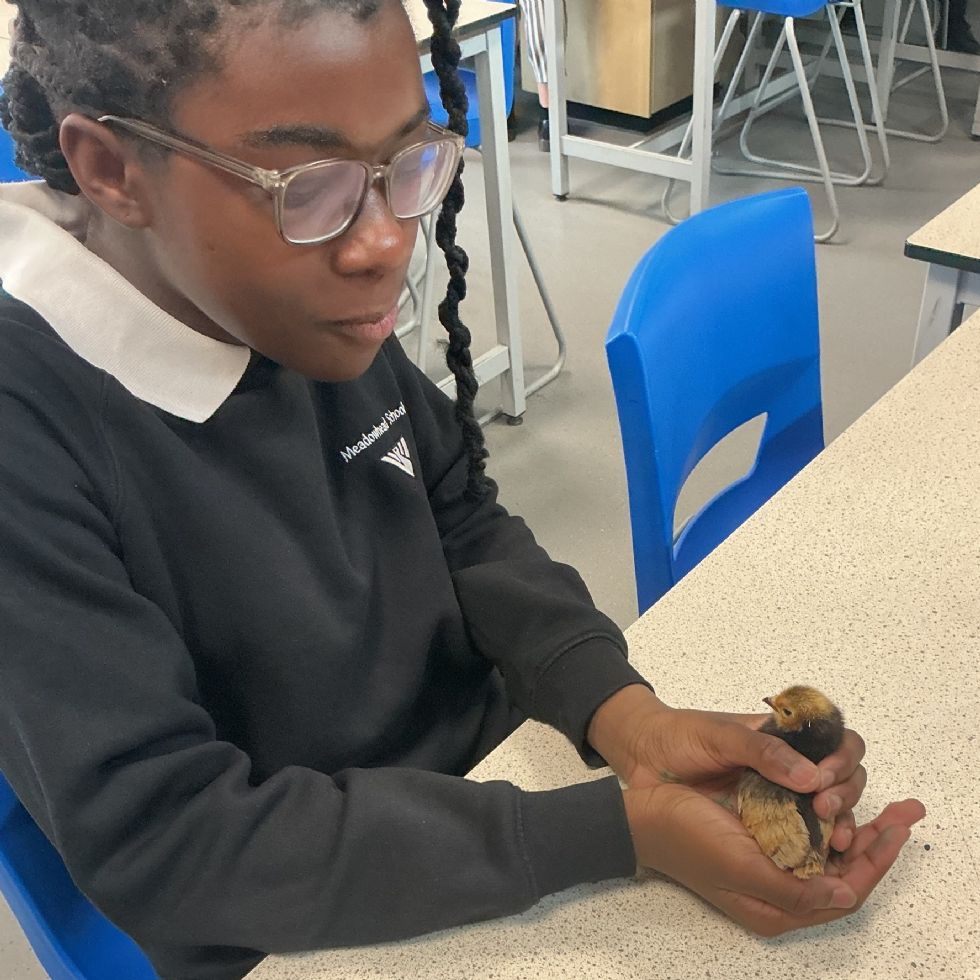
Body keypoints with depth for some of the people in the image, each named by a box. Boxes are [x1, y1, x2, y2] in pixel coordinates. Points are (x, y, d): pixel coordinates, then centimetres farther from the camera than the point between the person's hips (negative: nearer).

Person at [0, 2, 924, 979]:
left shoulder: (317, 308, -9)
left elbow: (464, 529, 2)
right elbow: (162, 843, -25)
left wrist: (623, 712, -16)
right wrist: (616, 829, -28)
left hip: (501, 772, 5)